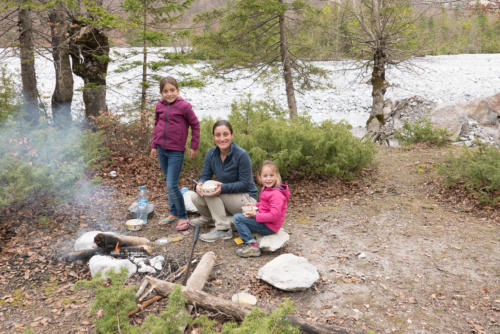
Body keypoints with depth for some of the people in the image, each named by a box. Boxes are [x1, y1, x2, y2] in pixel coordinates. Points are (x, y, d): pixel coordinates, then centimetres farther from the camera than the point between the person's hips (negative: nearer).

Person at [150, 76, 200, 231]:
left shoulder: (184, 106, -11)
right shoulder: (159, 106, 5)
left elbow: (195, 125, -3)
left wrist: (194, 147, -2)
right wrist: (154, 145, 14)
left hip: (176, 151, -6)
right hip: (161, 150, 6)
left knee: (172, 186, -11)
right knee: (169, 183, 15)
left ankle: (183, 217, 4)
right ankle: (174, 213, 29)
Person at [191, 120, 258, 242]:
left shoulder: (242, 155, -21)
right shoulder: (211, 153, -5)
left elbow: (245, 184, -21)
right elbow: (205, 176, -2)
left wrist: (223, 188, -36)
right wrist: (199, 185, -26)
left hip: (246, 198, -6)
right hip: (226, 197, 6)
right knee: (196, 198, -15)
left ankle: (223, 229, -17)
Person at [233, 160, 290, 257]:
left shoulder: (276, 194, -24)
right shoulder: (266, 188, 7)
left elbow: (274, 215, -30)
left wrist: (256, 215, -25)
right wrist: (255, 206, 8)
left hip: (269, 227, -10)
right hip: (264, 220, 10)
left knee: (237, 218, -15)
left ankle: (252, 245, -17)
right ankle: (246, 235, 15)